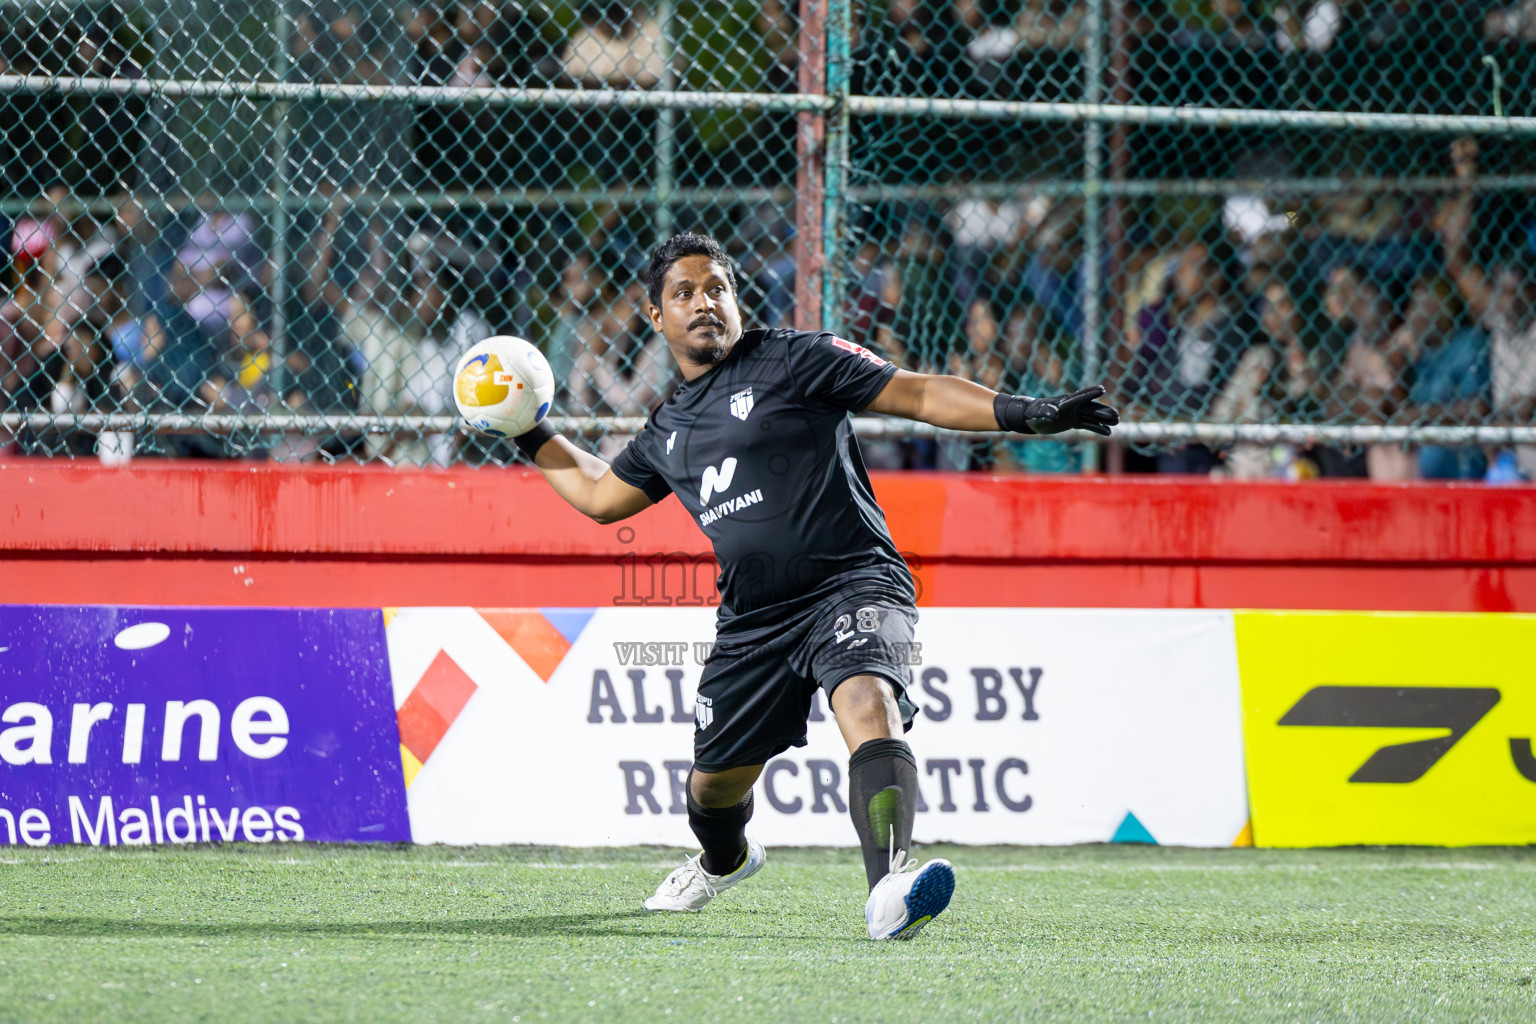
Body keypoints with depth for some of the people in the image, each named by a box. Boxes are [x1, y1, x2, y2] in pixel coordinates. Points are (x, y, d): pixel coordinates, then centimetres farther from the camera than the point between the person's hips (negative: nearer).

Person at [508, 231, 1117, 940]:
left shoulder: (794, 361, 1)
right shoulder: (669, 429, 18)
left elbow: (916, 393, -4)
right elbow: (599, 495, 35)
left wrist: (1027, 413, -14)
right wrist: (531, 436, 35)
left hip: (852, 582, -6)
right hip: (753, 616, 6)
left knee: (868, 702, -34)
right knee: (715, 778, 12)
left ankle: (889, 886, -54)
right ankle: (724, 861, 50)